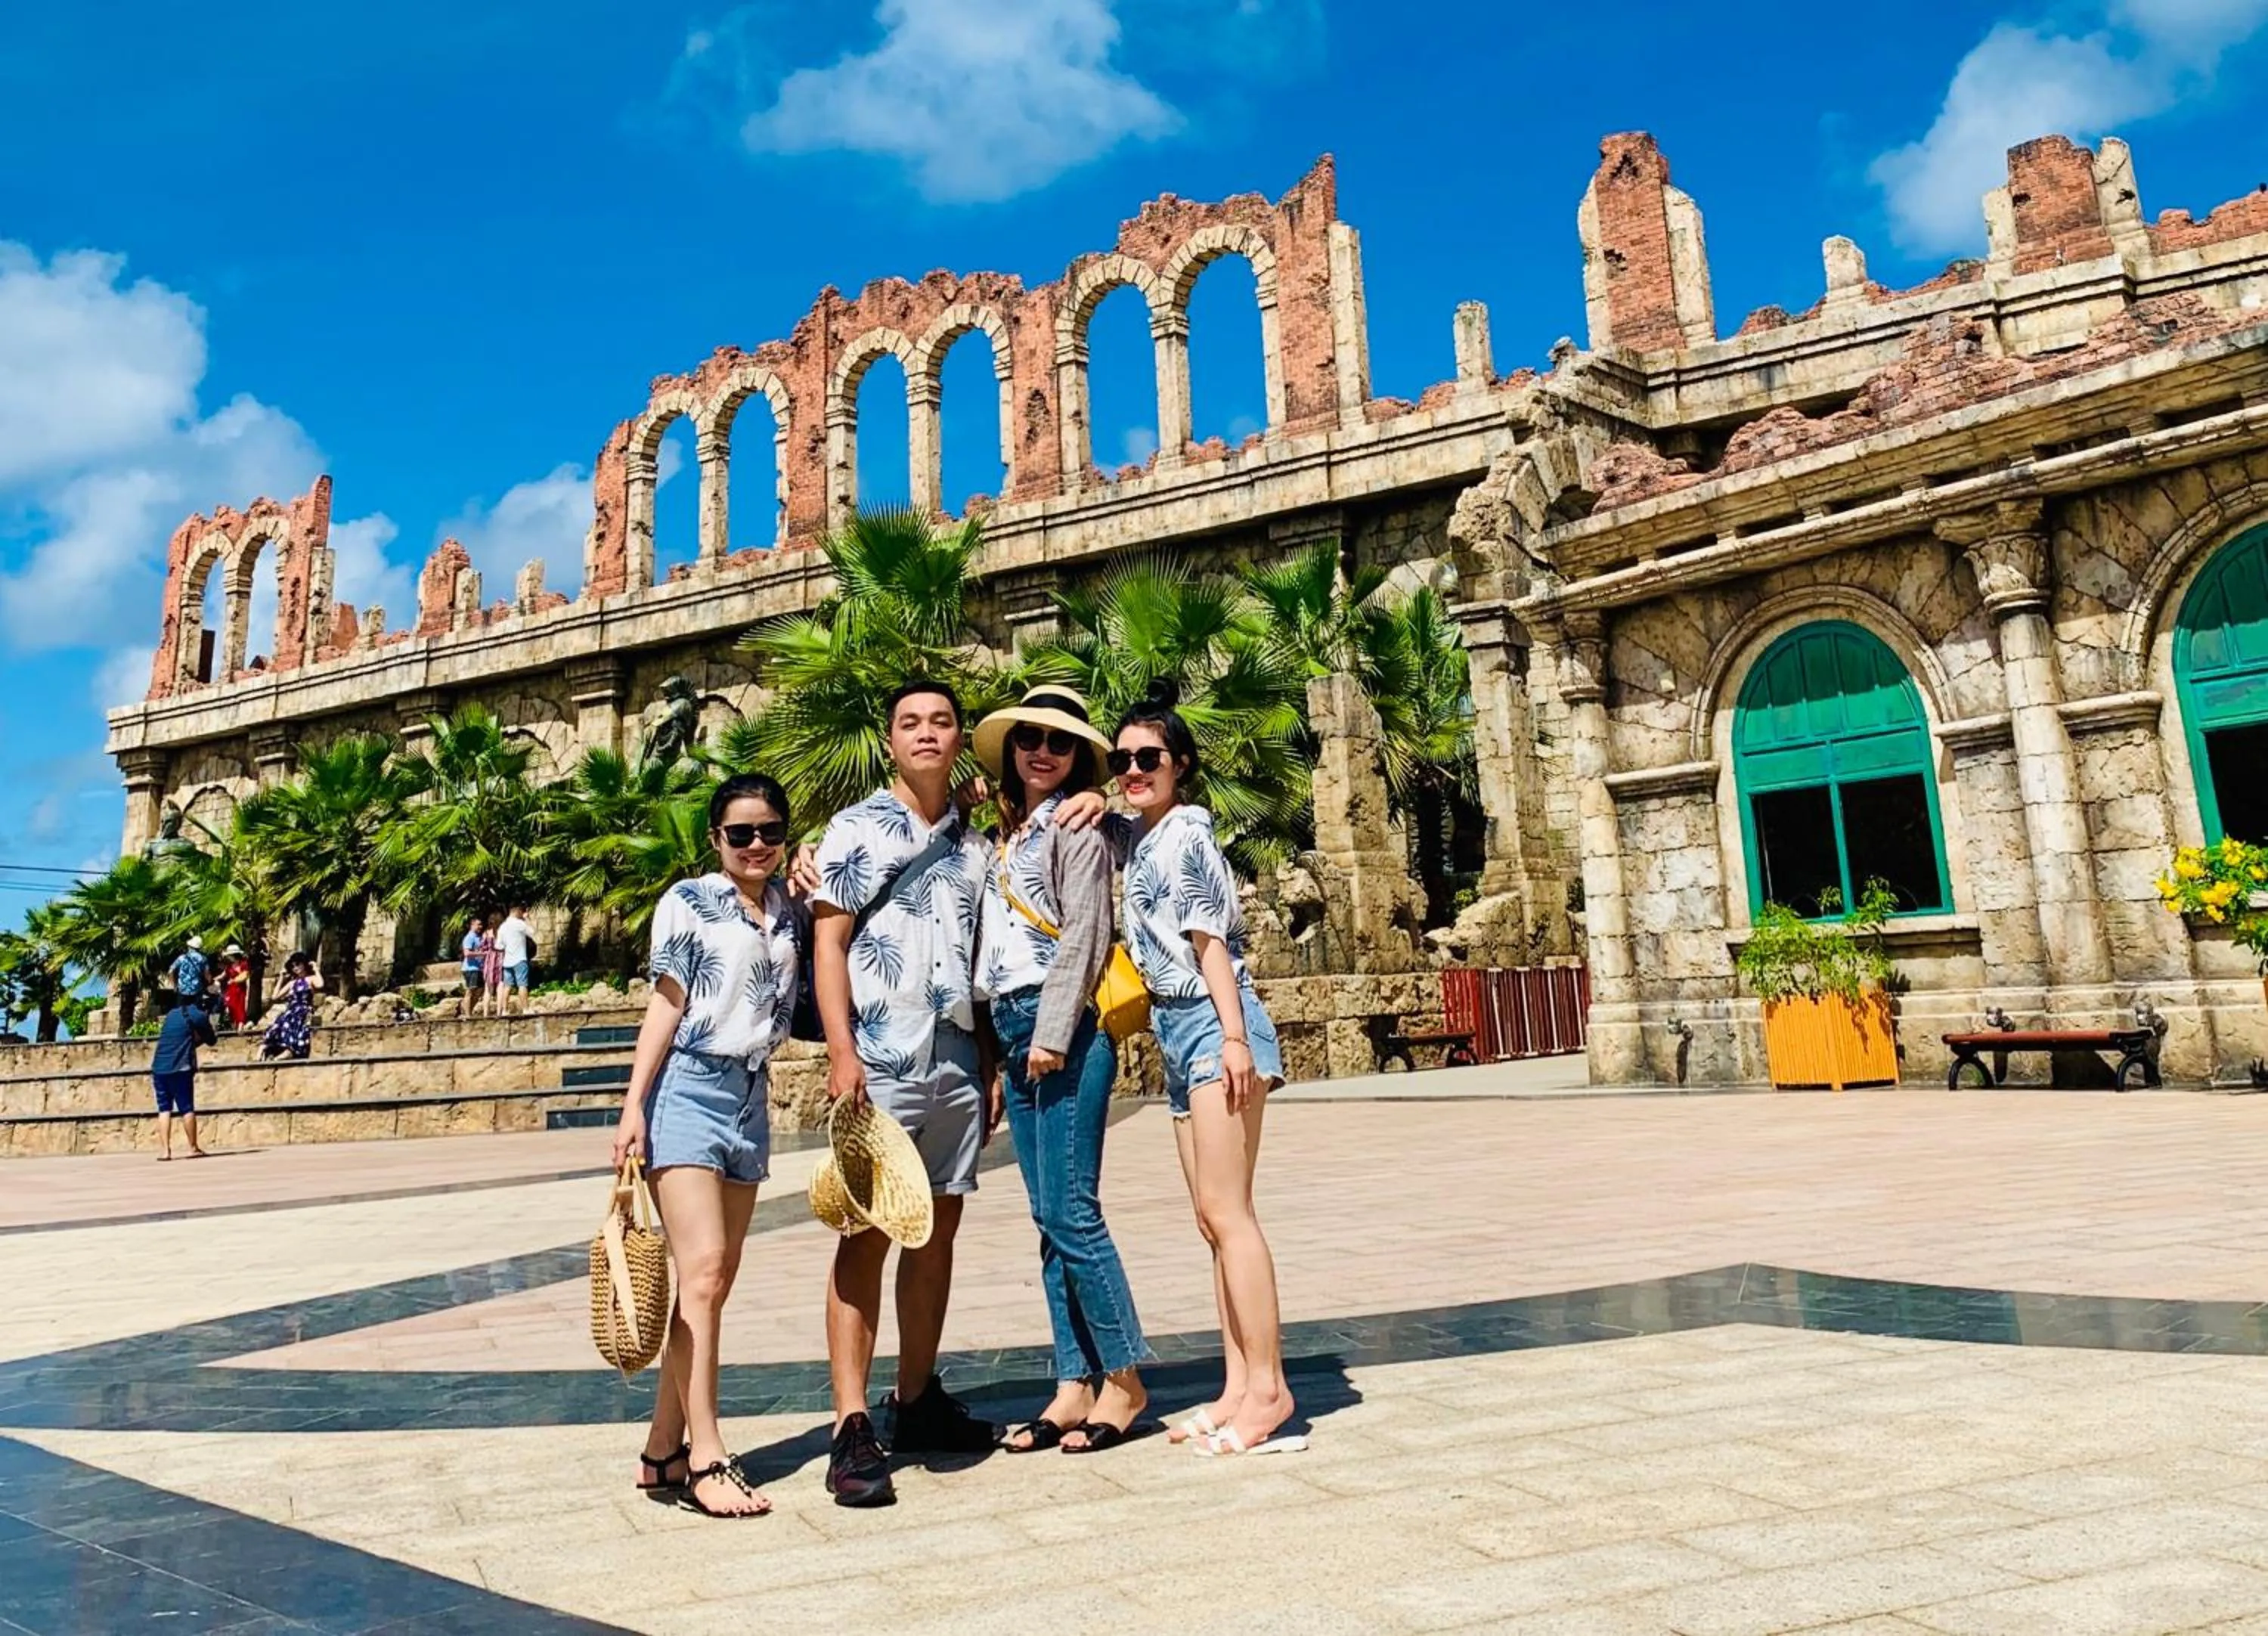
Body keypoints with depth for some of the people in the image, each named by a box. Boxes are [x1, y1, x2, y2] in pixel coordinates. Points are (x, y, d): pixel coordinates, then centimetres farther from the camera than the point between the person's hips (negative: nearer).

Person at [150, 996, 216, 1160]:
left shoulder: (171, 1015, 19)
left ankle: (164, 1149, -1)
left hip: (159, 1068, 5)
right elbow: (212, 1040, 10)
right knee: (187, 1109, 1)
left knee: (164, 1109, 6)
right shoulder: (198, 1016, 1)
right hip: (180, 1069, -5)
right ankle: (193, 1148, 5)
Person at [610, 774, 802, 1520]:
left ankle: (663, 1450, 17)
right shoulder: (688, 902, -2)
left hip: (750, 1096, 6)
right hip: (688, 1090, -6)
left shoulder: (789, 913, 12)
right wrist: (633, 1105, -10)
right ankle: (705, 1458, -7)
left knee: (717, 1281, 7)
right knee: (702, 1271, -12)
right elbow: (665, 1008, -4)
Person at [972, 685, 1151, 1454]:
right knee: (1049, 1220, 8)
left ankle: (1124, 1380, 5)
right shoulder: (1009, 834, 20)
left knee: (1071, 1212, -7)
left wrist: (1053, 1035, -17)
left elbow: (1081, 937, -12)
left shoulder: (1076, 827, -3)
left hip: (1064, 1026, -8)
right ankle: (1074, 1384, 15)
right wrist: (1011, 1043, 13)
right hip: (1013, 1029, 8)